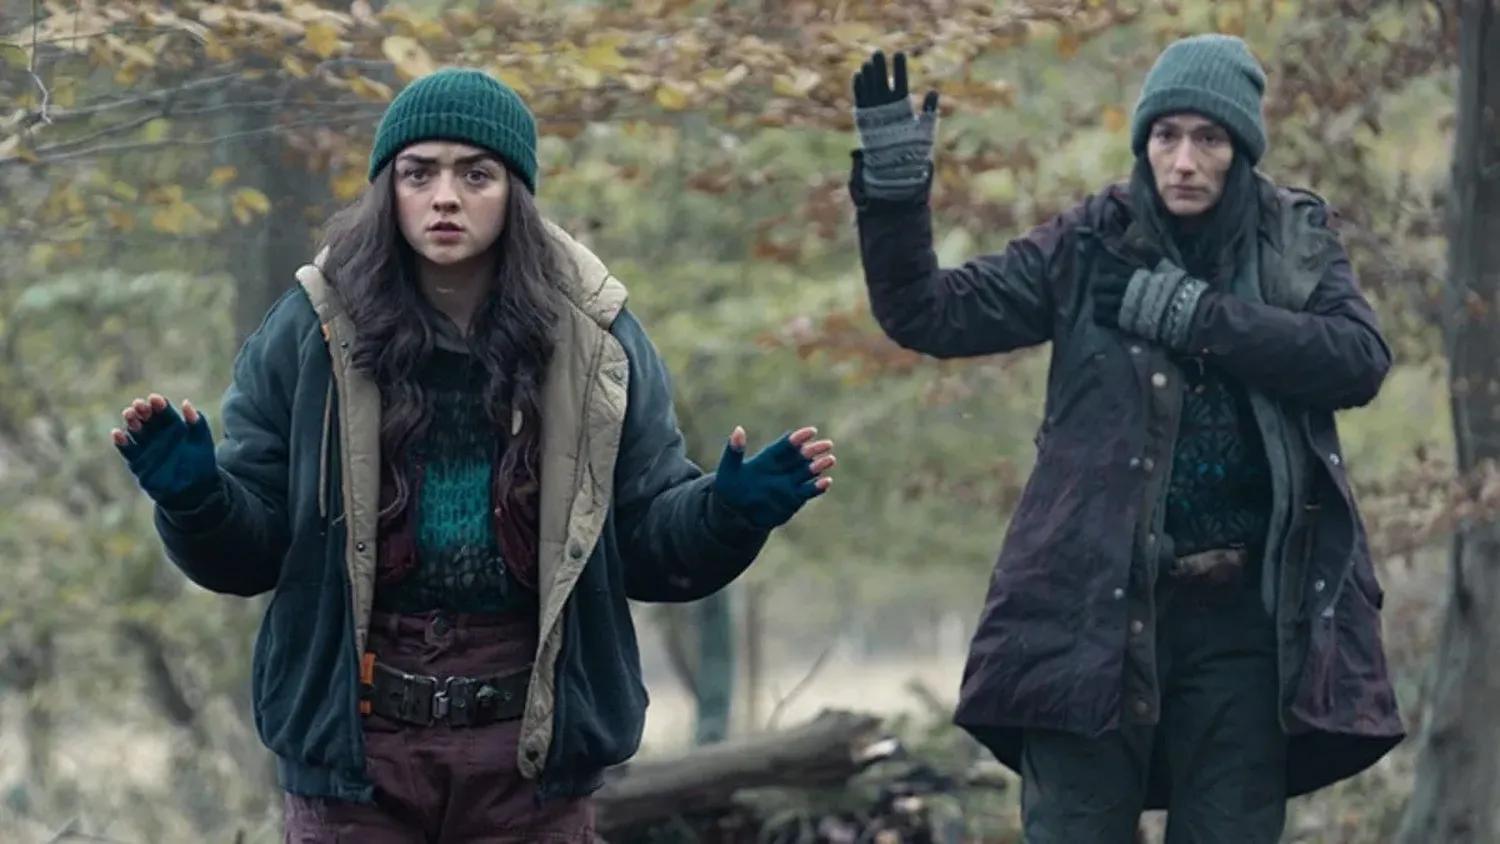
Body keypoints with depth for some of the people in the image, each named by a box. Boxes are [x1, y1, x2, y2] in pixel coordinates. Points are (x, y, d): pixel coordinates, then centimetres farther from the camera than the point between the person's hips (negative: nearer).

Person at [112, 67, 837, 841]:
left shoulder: (593, 340, 2)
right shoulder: (310, 335, -2)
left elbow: (647, 544, 5)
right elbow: (249, 547, 1)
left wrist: (733, 512, -15)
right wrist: (192, 494, -20)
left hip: (531, 751, 1)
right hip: (355, 744, -1)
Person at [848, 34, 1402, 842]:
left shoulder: (1299, 239, 6)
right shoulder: (1091, 245, 3)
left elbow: (1361, 360, -11)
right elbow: (928, 314, 2)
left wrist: (1186, 314, -15)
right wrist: (892, 192, -14)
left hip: (1245, 614, 1)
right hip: (1095, 607, -1)